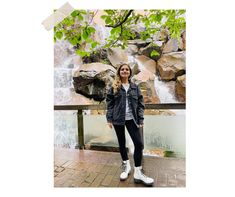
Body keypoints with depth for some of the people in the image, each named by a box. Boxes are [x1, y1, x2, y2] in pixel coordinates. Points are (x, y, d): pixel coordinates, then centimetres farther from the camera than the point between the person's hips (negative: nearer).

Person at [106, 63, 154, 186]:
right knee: (121, 143, 13)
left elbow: (140, 104, 4)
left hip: (131, 119, 1)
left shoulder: (135, 87, 7)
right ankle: (126, 165, 36)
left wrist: (140, 120, -3)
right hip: (118, 119, 0)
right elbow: (109, 104, 1)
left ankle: (138, 172, 11)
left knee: (139, 143, -5)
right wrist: (109, 119, -5)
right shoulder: (114, 87, 3)